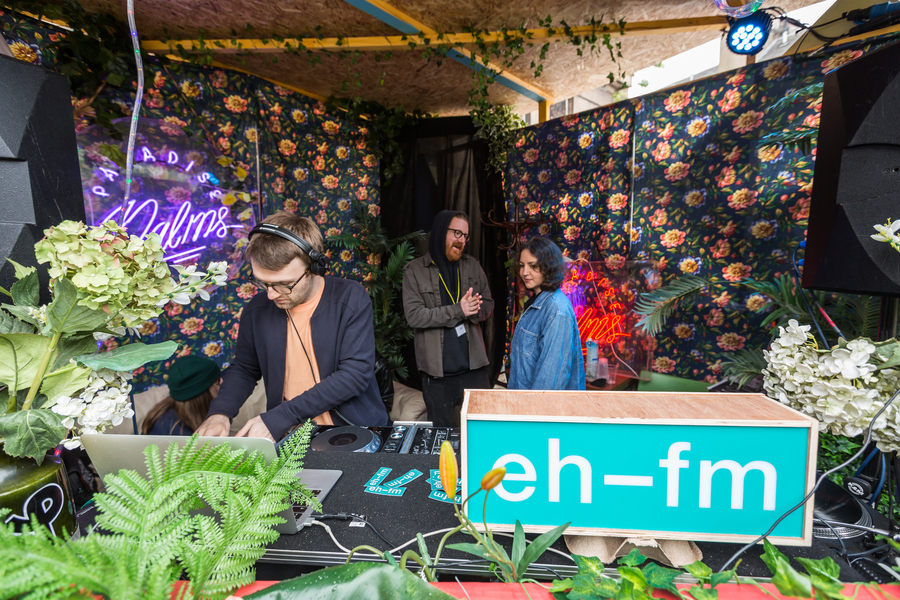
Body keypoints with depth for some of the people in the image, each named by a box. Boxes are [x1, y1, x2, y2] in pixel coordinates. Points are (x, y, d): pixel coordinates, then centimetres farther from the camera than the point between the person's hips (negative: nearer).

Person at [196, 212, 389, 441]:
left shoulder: (351, 299, -13)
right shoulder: (256, 310, -1)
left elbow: (355, 374, -17)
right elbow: (244, 369, 15)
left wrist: (279, 418, -19)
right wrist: (220, 412, -6)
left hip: (356, 431, -4)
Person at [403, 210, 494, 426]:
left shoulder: (472, 266, 7)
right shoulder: (415, 270, -4)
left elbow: (488, 305, 9)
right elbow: (414, 316, -12)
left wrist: (473, 310, -14)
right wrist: (458, 310, -19)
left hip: (474, 365, 3)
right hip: (436, 370, -3)